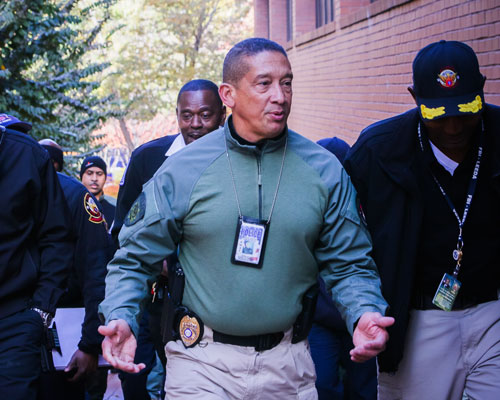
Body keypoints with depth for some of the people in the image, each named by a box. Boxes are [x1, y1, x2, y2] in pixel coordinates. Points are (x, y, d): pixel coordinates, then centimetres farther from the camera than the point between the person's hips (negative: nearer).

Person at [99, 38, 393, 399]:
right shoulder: (183, 170, -5)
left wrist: (364, 314, -16)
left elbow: (348, 265, 3)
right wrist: (120, 318, -17)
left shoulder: (324, 170, -1)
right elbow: (135, 258, 1)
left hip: (288, 368, 2)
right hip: (202, 363, -2)